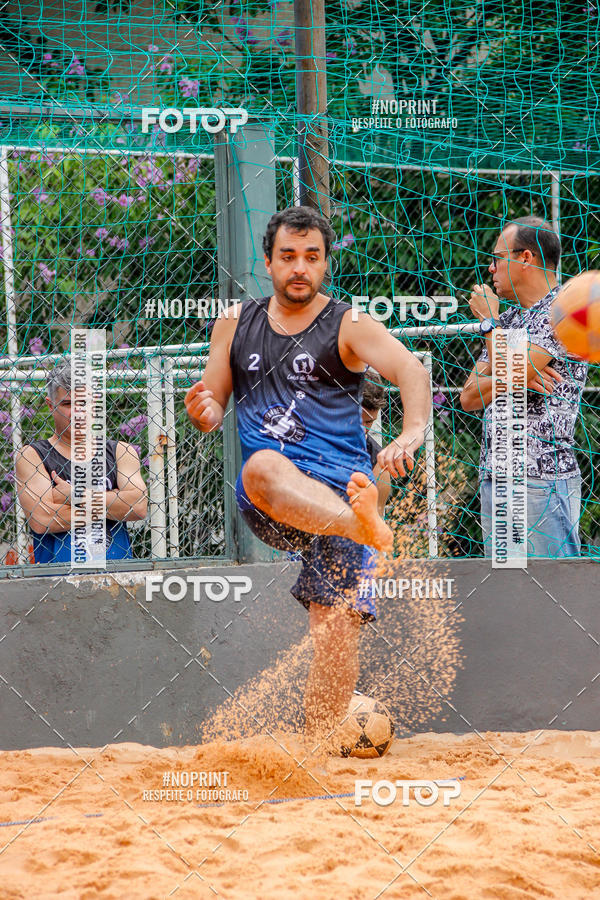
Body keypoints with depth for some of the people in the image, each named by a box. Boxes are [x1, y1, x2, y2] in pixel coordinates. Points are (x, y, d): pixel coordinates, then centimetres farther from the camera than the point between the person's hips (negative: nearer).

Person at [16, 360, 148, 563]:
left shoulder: (120, 452, 15)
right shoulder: (32, 455, 7)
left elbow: (139, 507, -1)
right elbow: (41, 520, -8)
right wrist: (110, 504, -1)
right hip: (60, 572, -2)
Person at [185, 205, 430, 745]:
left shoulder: (349, 326, 5)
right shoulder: (235, 324, 18)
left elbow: (412, 373, -12)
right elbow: (213, 408, 21)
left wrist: (412, 433, -33)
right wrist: (205, 411, -5)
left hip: (337, 483, -1)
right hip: (260, 502, 1)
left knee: (335, 621, -14)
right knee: (264, 466, -36)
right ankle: (365, 527, -59)